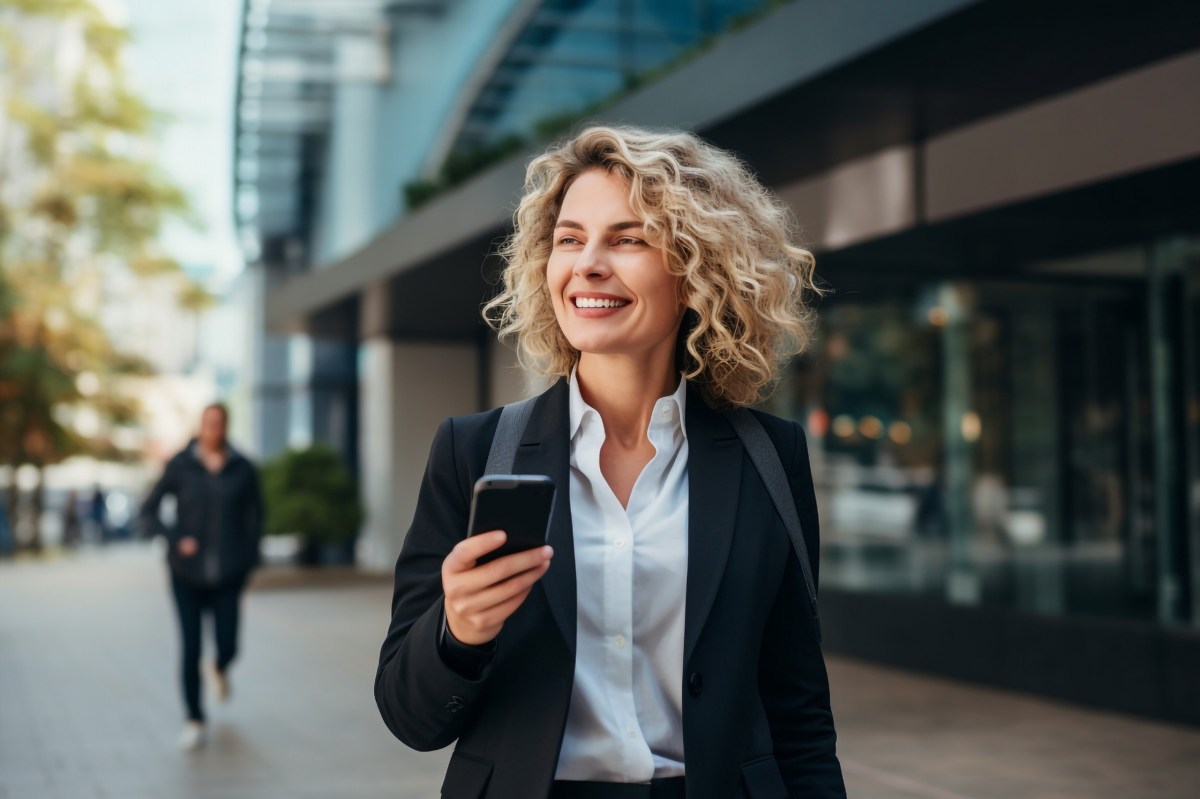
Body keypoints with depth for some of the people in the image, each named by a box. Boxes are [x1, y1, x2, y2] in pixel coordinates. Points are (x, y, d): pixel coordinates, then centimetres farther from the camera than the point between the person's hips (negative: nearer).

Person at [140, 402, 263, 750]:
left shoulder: (243, 470, -4)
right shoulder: (179, 466, -6)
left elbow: (254, 522, 5)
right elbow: (148, 513, -2)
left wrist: (246, 574, 4)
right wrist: (175, 540, -20)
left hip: (226, 574, 1)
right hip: (187, 572, -1)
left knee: (228, 646, -2)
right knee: (191, 647, -4)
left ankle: (219, 668, 39)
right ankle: (194, 721, 15)